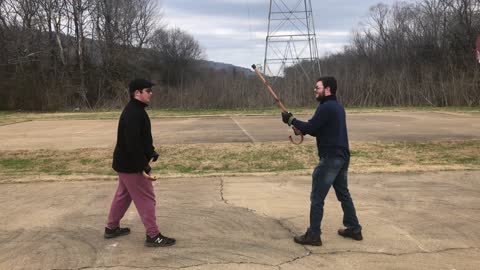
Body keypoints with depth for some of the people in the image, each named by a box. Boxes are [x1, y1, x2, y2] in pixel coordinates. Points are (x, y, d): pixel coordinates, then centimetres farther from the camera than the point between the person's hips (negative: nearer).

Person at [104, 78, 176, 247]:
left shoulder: (136, 110, 11)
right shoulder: (133, 113, -24)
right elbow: (132, 143, -30)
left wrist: (151, 152, 9)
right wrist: (143, 167, -30)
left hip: (125, 162, 11)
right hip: (131, 165, -11)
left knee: (123, 195, 22)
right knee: (146, 199, -3)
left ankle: (111, 228, 36)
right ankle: (153, 236, 4)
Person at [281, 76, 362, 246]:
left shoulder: (326, 107, -15)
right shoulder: (337, 107, 16)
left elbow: (310, 127, -17)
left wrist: (291, 120, -4)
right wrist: (302, 130, 7)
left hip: (330, 158, -10)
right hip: (342, 157, 10)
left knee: (317, 198, -3)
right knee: (343, 194, 20)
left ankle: (313, 235, 2)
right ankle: (354, 229, 28)